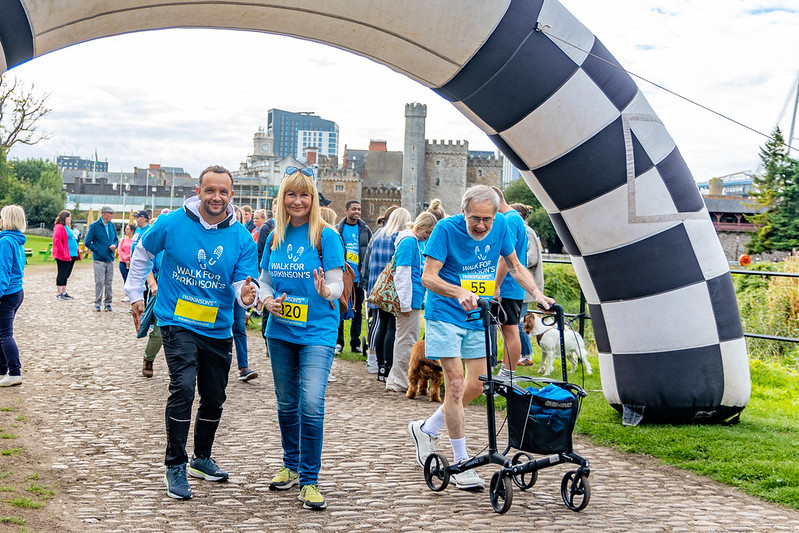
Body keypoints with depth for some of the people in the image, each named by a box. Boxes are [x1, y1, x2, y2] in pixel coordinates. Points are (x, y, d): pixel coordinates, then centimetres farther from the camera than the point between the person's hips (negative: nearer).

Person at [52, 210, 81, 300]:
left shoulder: (67, 228, 21)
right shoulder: (59, 227, -11)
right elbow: (57, 241, -20)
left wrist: (77, 253, 19)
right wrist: (63, 253, -23)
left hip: (71, 255, 10)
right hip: (63, 256, -10)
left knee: (66, 275, 13)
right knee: (62, 274, -4)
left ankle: (64, 293, 20)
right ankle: (59, 294, 1)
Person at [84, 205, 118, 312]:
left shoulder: (111, 225, 11)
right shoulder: (94, 225, -5)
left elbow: (116, 239, 22)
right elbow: (87, 242, -3)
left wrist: (114, 245, 1)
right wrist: (97, 250, -8)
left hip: (110, 259, 5)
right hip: (99, 259, -5)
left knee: (109, 282, 7)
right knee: (99, 282, -6)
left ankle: (107, 303, 15)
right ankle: (97, 303, 4)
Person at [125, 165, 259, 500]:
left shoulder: (241, 238, -6)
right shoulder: (172, 224, -9)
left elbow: (243, 283, -9)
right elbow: (142, 254, 8)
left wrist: (247, 294, -32)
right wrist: (135, 294, 11)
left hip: (218, 328, 4)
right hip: (178, 322, -3)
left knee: (214, 397, 14)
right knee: (183, 387, -20)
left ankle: (202, 458, 36)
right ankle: (175, 465, -7)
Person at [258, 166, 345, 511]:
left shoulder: (325, 235, -7)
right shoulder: (276, 237, 8)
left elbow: (337, 284, -10)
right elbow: (264, 280, 14)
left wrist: (325, 291, -32)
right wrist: (268, 300, -7)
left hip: (317, 331, -5)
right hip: (281, 331, 5)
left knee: (311, 405, -15)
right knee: (286, 403, 15)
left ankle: (309, 481, -5)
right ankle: (291, 466, 33)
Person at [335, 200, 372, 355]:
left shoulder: (365, 230, 8)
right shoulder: (338, 229, 2)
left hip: (359, 277, 2)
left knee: (358, 311, 7)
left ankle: (355, 343, 15)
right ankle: (338, 342, 9)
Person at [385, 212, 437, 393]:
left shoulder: (416, 242, 16)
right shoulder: (409, 242, -15)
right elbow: (403, 275, -19)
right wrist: (405, 304, -20)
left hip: (414, 298, 10)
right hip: (410, 299, -10)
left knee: (409, 337, 15)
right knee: (406, 339, -4)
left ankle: (396, 380, 22)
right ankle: (399, 382, 2)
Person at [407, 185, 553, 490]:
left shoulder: (499, 227, -2)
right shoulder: (446, 229, -16)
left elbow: (515, 266, 12)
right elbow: (428, 276, -19)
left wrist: (537, 294, -2)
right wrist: (459, 293, -36)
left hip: (478, 317, 6)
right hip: (445, 316, -5)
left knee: (476, 386, 6)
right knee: (456, 384, -8)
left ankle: (426, 429, 27)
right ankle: (461, 464, 0)